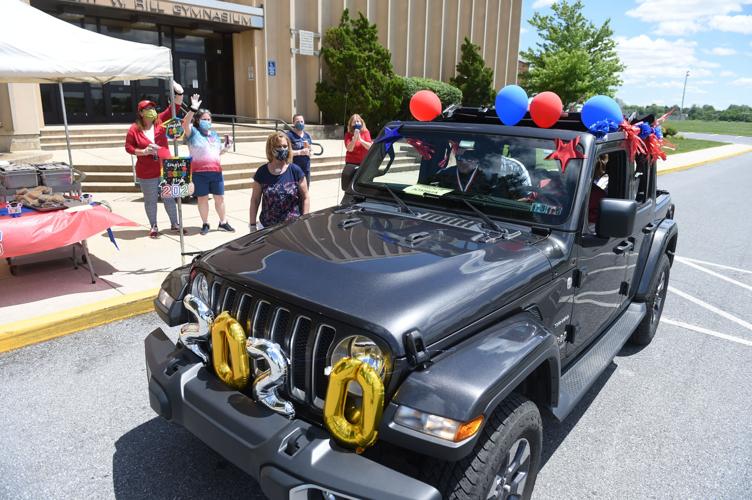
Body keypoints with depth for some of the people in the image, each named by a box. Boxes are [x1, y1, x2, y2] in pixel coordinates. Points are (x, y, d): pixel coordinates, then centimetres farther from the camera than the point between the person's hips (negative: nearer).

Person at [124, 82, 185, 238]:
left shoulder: (160, 121, 0)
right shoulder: (134, 129, -6)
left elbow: (175, 106, -6)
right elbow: (128, 147, 1)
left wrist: (178, 91, -21)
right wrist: (143, 152, -15)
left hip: (166, 168, 2)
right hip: (146, 172, -2)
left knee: (169, 197, 11)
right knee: (150, 200, 8)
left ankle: (174, 224, 25)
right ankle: (153, 227, 21)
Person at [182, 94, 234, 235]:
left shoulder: (214, 134, 16)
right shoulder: (193, 132, -1)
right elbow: (185, 123, -22)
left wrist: (225, 149, 5)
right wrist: (193, 109, -31)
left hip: (216, 171, 5)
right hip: (199, 172, -5)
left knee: (220, 198, 8)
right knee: (202, 198, 4)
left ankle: (223, 222, 20)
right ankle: (205, 224, 16)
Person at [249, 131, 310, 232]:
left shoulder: (295, 171, -2)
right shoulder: (262, 172, 1)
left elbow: (305, 198, 1)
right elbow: (255, 200, 6)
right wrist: (252, 225, 3)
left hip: (294, 226, -1)